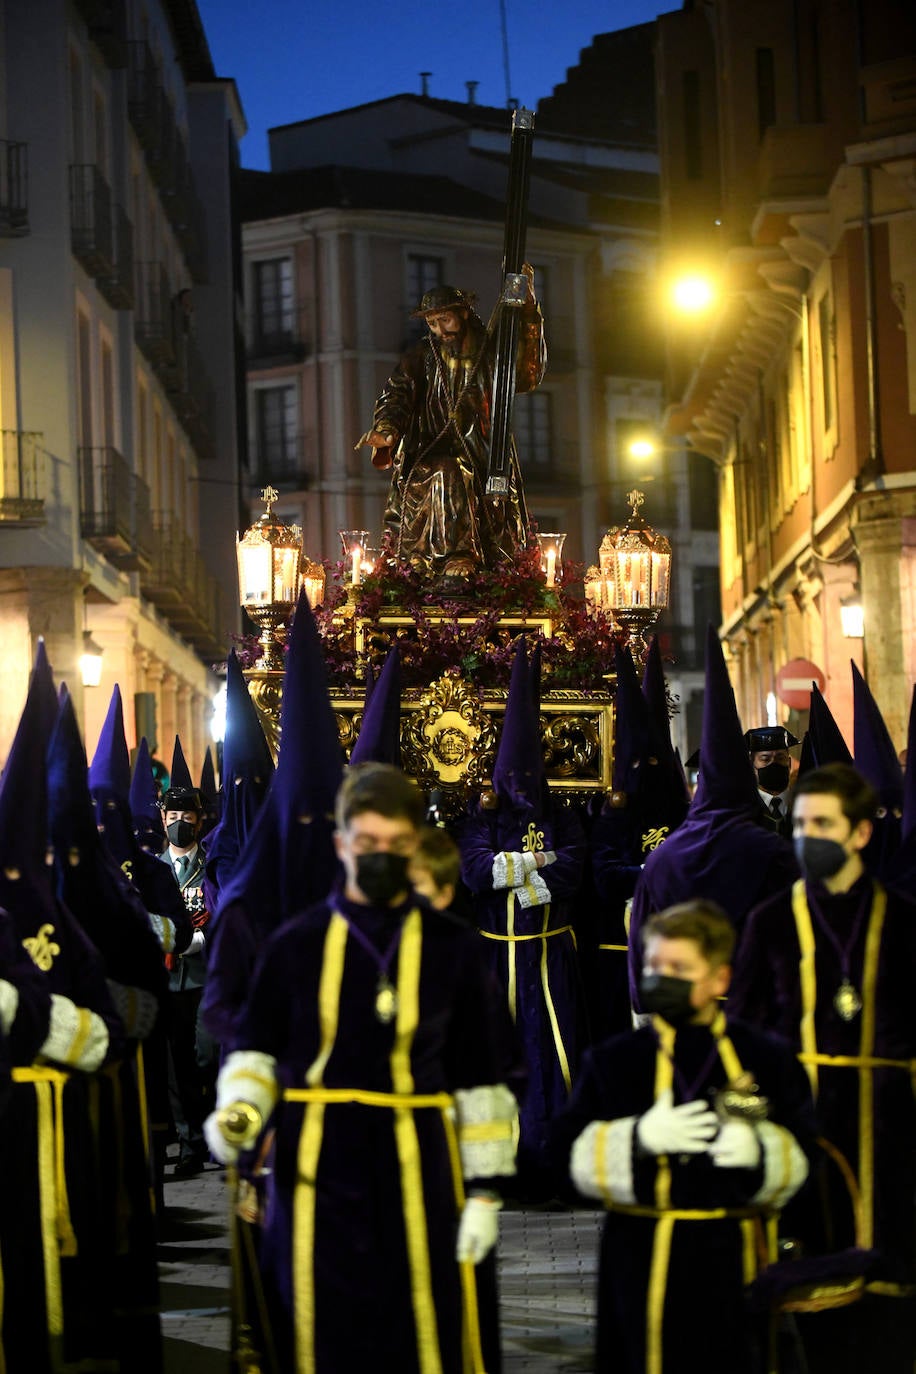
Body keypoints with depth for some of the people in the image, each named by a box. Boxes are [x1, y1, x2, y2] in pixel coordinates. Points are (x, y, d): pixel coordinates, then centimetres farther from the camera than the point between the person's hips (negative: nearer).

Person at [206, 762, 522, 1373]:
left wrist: (485, 1188, 2)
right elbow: (257, 1050, 13)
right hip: (317, 1170, 0)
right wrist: (239, 1110, -8)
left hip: (416, 1173, 0)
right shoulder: (296, 945, 4)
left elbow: (480, 1079, 6)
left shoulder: (453, 949, 4)